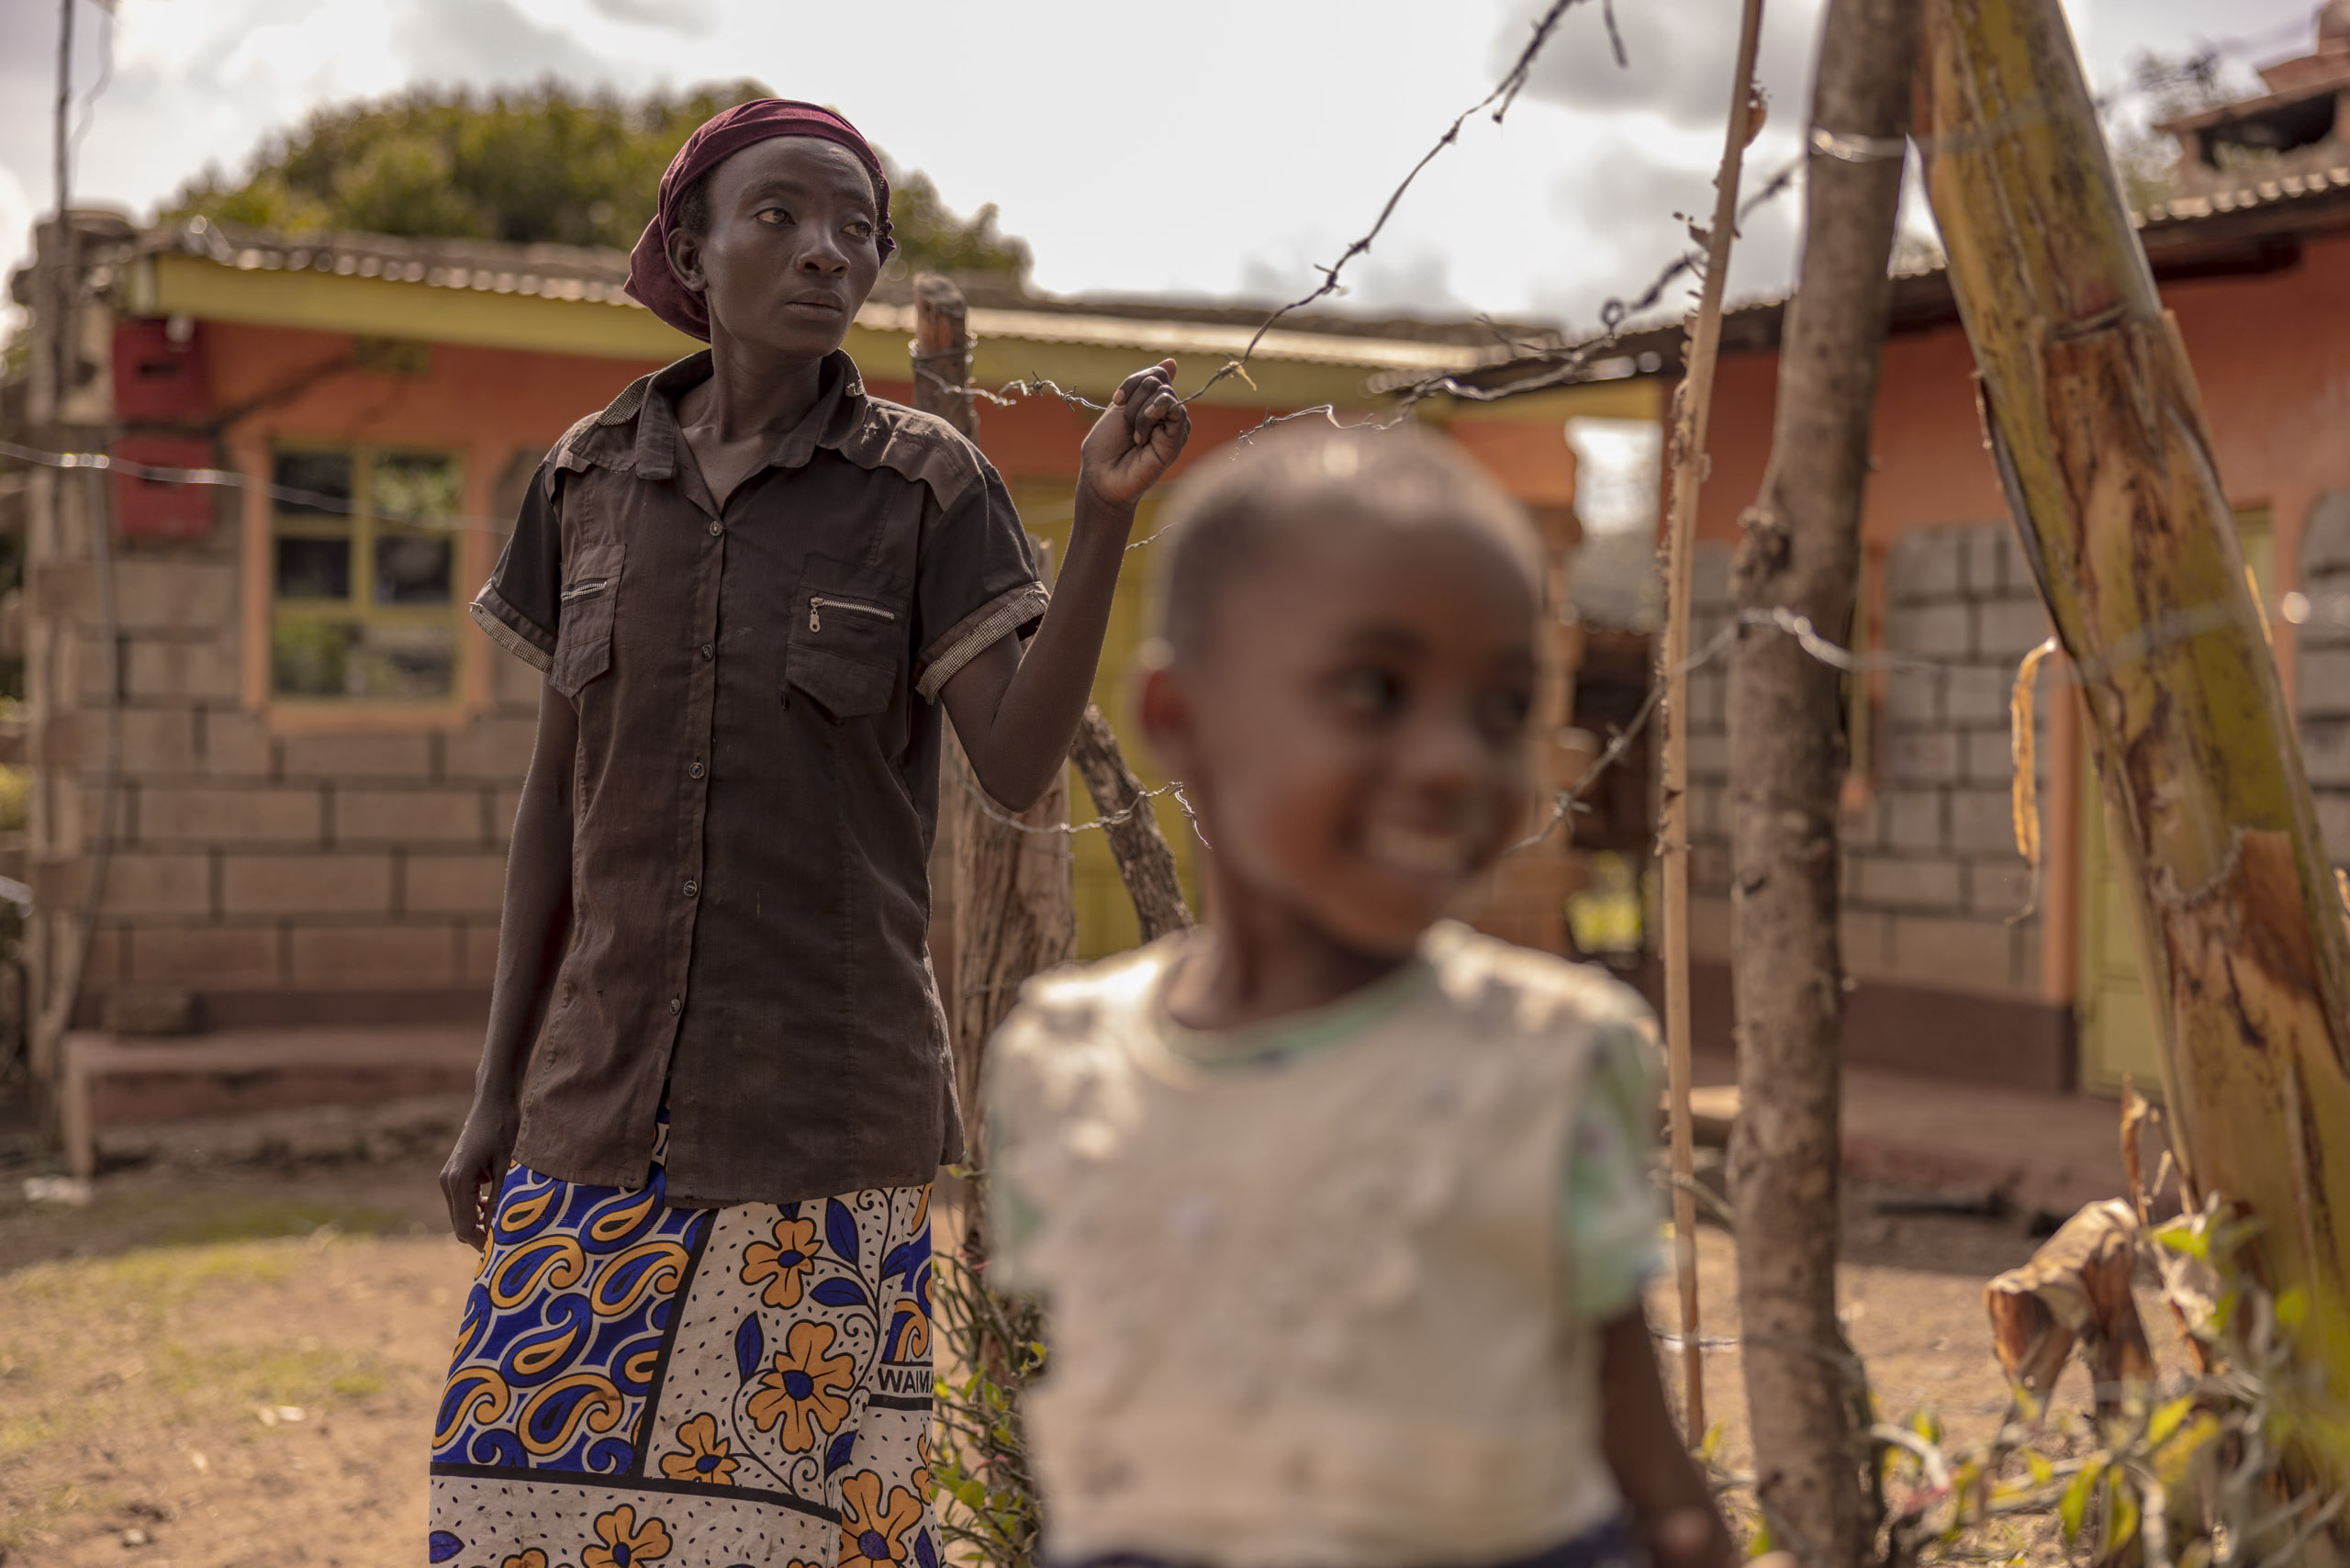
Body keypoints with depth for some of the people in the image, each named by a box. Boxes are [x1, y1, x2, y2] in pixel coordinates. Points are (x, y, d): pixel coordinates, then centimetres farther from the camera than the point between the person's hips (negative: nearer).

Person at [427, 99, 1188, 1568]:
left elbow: (1021, 762, -12)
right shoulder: (592, 479, 5)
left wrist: (1106, 518, -25)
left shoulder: (927, 486, -4)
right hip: (605, 1106, 3)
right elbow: (560, 791, 10)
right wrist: (497, 1091, 11)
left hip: (827, 1108, -3)